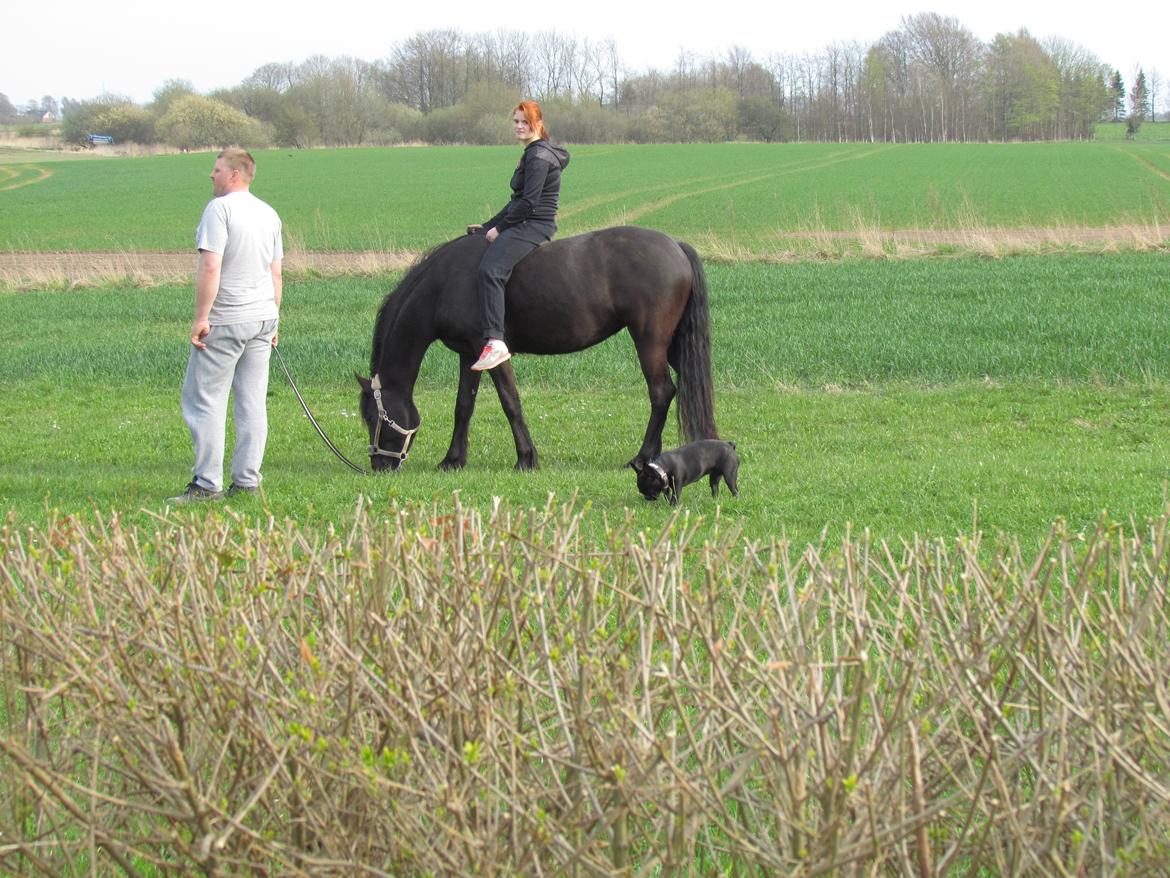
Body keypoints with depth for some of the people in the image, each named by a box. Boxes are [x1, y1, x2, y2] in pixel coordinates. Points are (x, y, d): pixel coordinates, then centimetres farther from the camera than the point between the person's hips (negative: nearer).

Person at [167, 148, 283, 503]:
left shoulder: (219, 209, -13)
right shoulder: (269, 214, 11)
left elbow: (210, 267, -20)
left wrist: (201, 318, -17)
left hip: (224, 322, -8)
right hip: (262, 317, 8)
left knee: (205, 400, -3)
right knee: (253, 403, 8)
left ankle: (207, 483, -7)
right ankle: (247, 481, 8)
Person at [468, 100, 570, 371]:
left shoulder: (539, 156, -11)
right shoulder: (531, 155, 22)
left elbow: (528, 203, -18)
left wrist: (499, 228, -11)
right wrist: (487, 227, 21)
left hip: (534, 227, -11)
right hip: (525, 225, 11)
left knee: (489, 270, -31)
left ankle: (495, 341, -44)